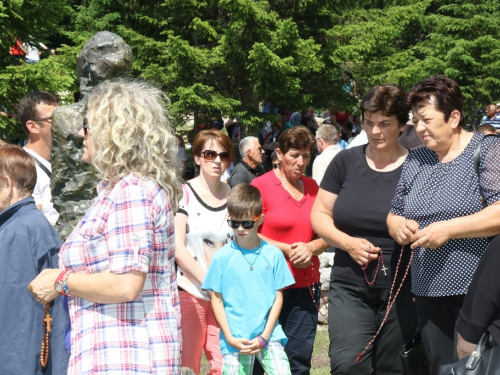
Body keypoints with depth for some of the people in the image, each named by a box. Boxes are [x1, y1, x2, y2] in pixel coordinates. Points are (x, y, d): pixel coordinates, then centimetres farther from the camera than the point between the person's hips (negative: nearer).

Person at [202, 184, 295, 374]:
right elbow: (217, 300, 1)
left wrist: (264, 337, -4)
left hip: (269, 336, 1)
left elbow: (278, 297, 3)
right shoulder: (222, 257, -2)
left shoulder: (273, 254, 1)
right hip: (235, 340, -1)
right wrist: (230, 338, -6)